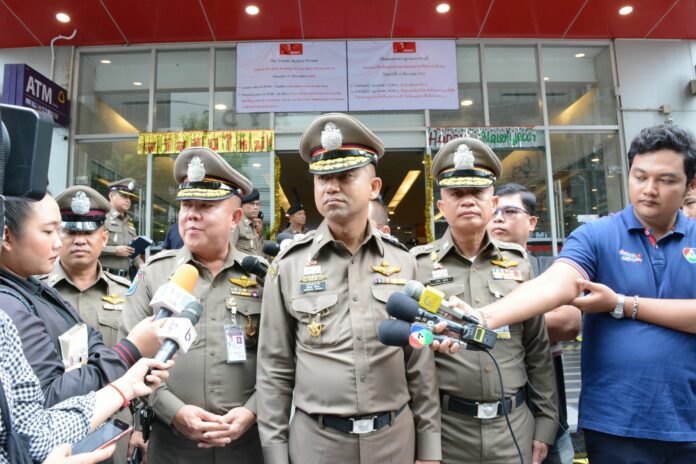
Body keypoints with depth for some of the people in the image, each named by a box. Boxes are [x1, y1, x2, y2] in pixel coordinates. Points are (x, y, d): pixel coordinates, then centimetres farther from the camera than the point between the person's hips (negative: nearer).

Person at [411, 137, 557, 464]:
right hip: (444, 427, -2)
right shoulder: (417, 264, -5)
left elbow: (538, 350, 6)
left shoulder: (518, 262, 3)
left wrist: (545, 423, 7)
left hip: (514, 425, 3)